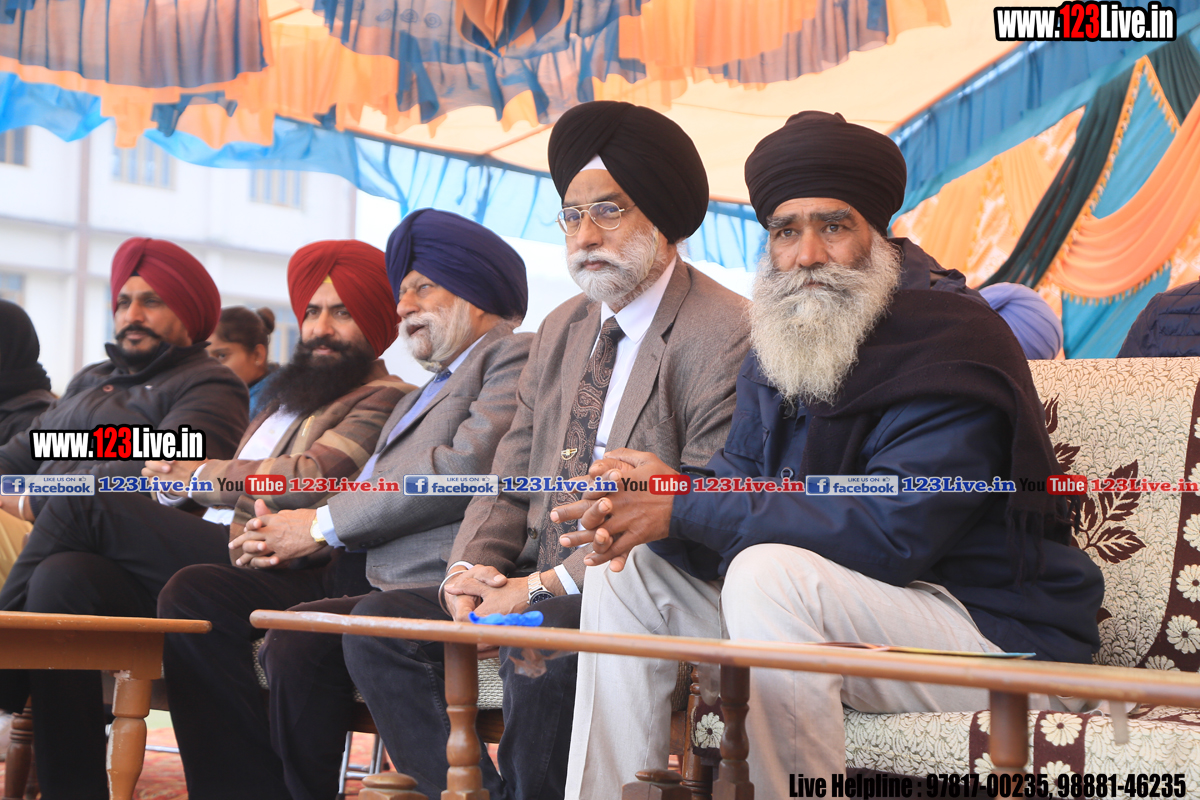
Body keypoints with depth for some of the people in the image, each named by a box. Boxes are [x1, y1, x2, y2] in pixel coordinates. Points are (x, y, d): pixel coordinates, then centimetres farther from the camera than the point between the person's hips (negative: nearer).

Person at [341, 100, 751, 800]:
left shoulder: (726, 338, -10)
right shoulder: (562, 332, 17)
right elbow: (510, 484, 18)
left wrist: (546, 587, -20)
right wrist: (474, 566, -5)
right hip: (538, 591, 8)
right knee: (378, 625, -8)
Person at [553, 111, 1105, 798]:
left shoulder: (953, 344, -18)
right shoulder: (779, 351, 10)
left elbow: (893, 533, -28)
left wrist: (684, 507, -25)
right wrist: (644, 507, -22)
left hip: (995, 634, -8)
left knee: (770, 573, -32)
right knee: (632, 572, 4)